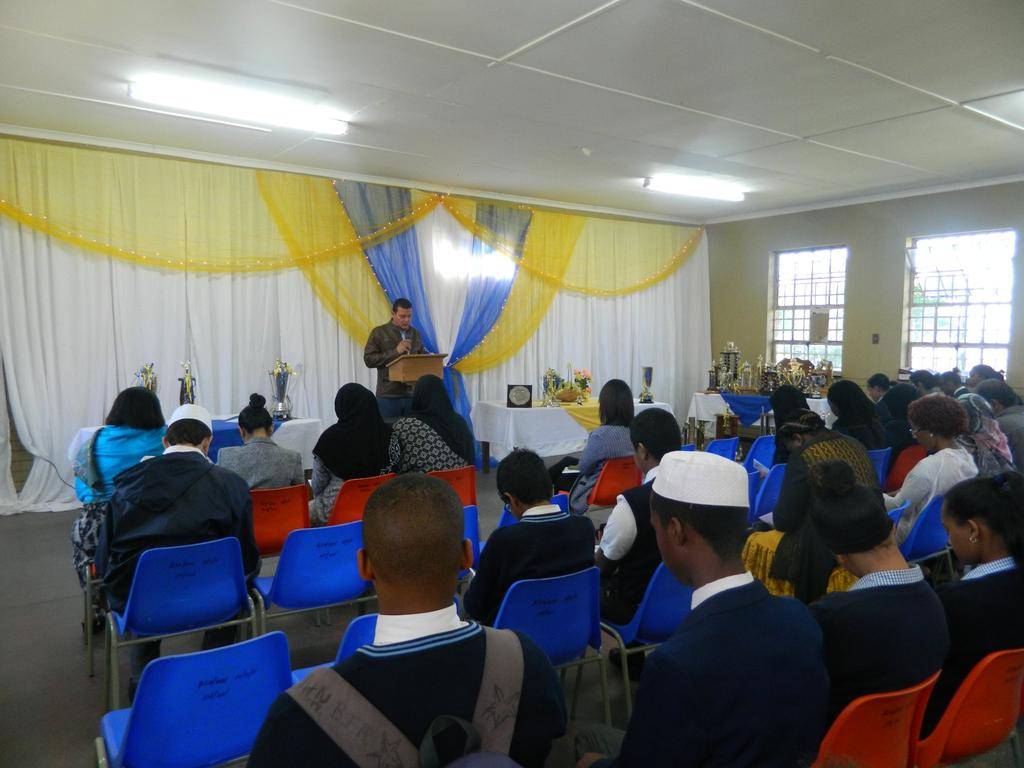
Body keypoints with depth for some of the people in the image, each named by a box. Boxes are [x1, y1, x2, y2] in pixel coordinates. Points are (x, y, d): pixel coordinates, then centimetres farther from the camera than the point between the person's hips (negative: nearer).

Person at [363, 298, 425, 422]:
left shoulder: (415, 333, 12)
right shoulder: (379, 332, -2)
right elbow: (369, 359, -8)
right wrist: (395, 351, -16)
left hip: (412, 394, 4)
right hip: (389, 395, -4)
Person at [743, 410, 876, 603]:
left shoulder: (803, 456, -15)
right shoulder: (855, 446, 6)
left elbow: (784, 520, -12)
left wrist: (777, 519, 12)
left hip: (827, 552, -8)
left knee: (756, 544, 6)